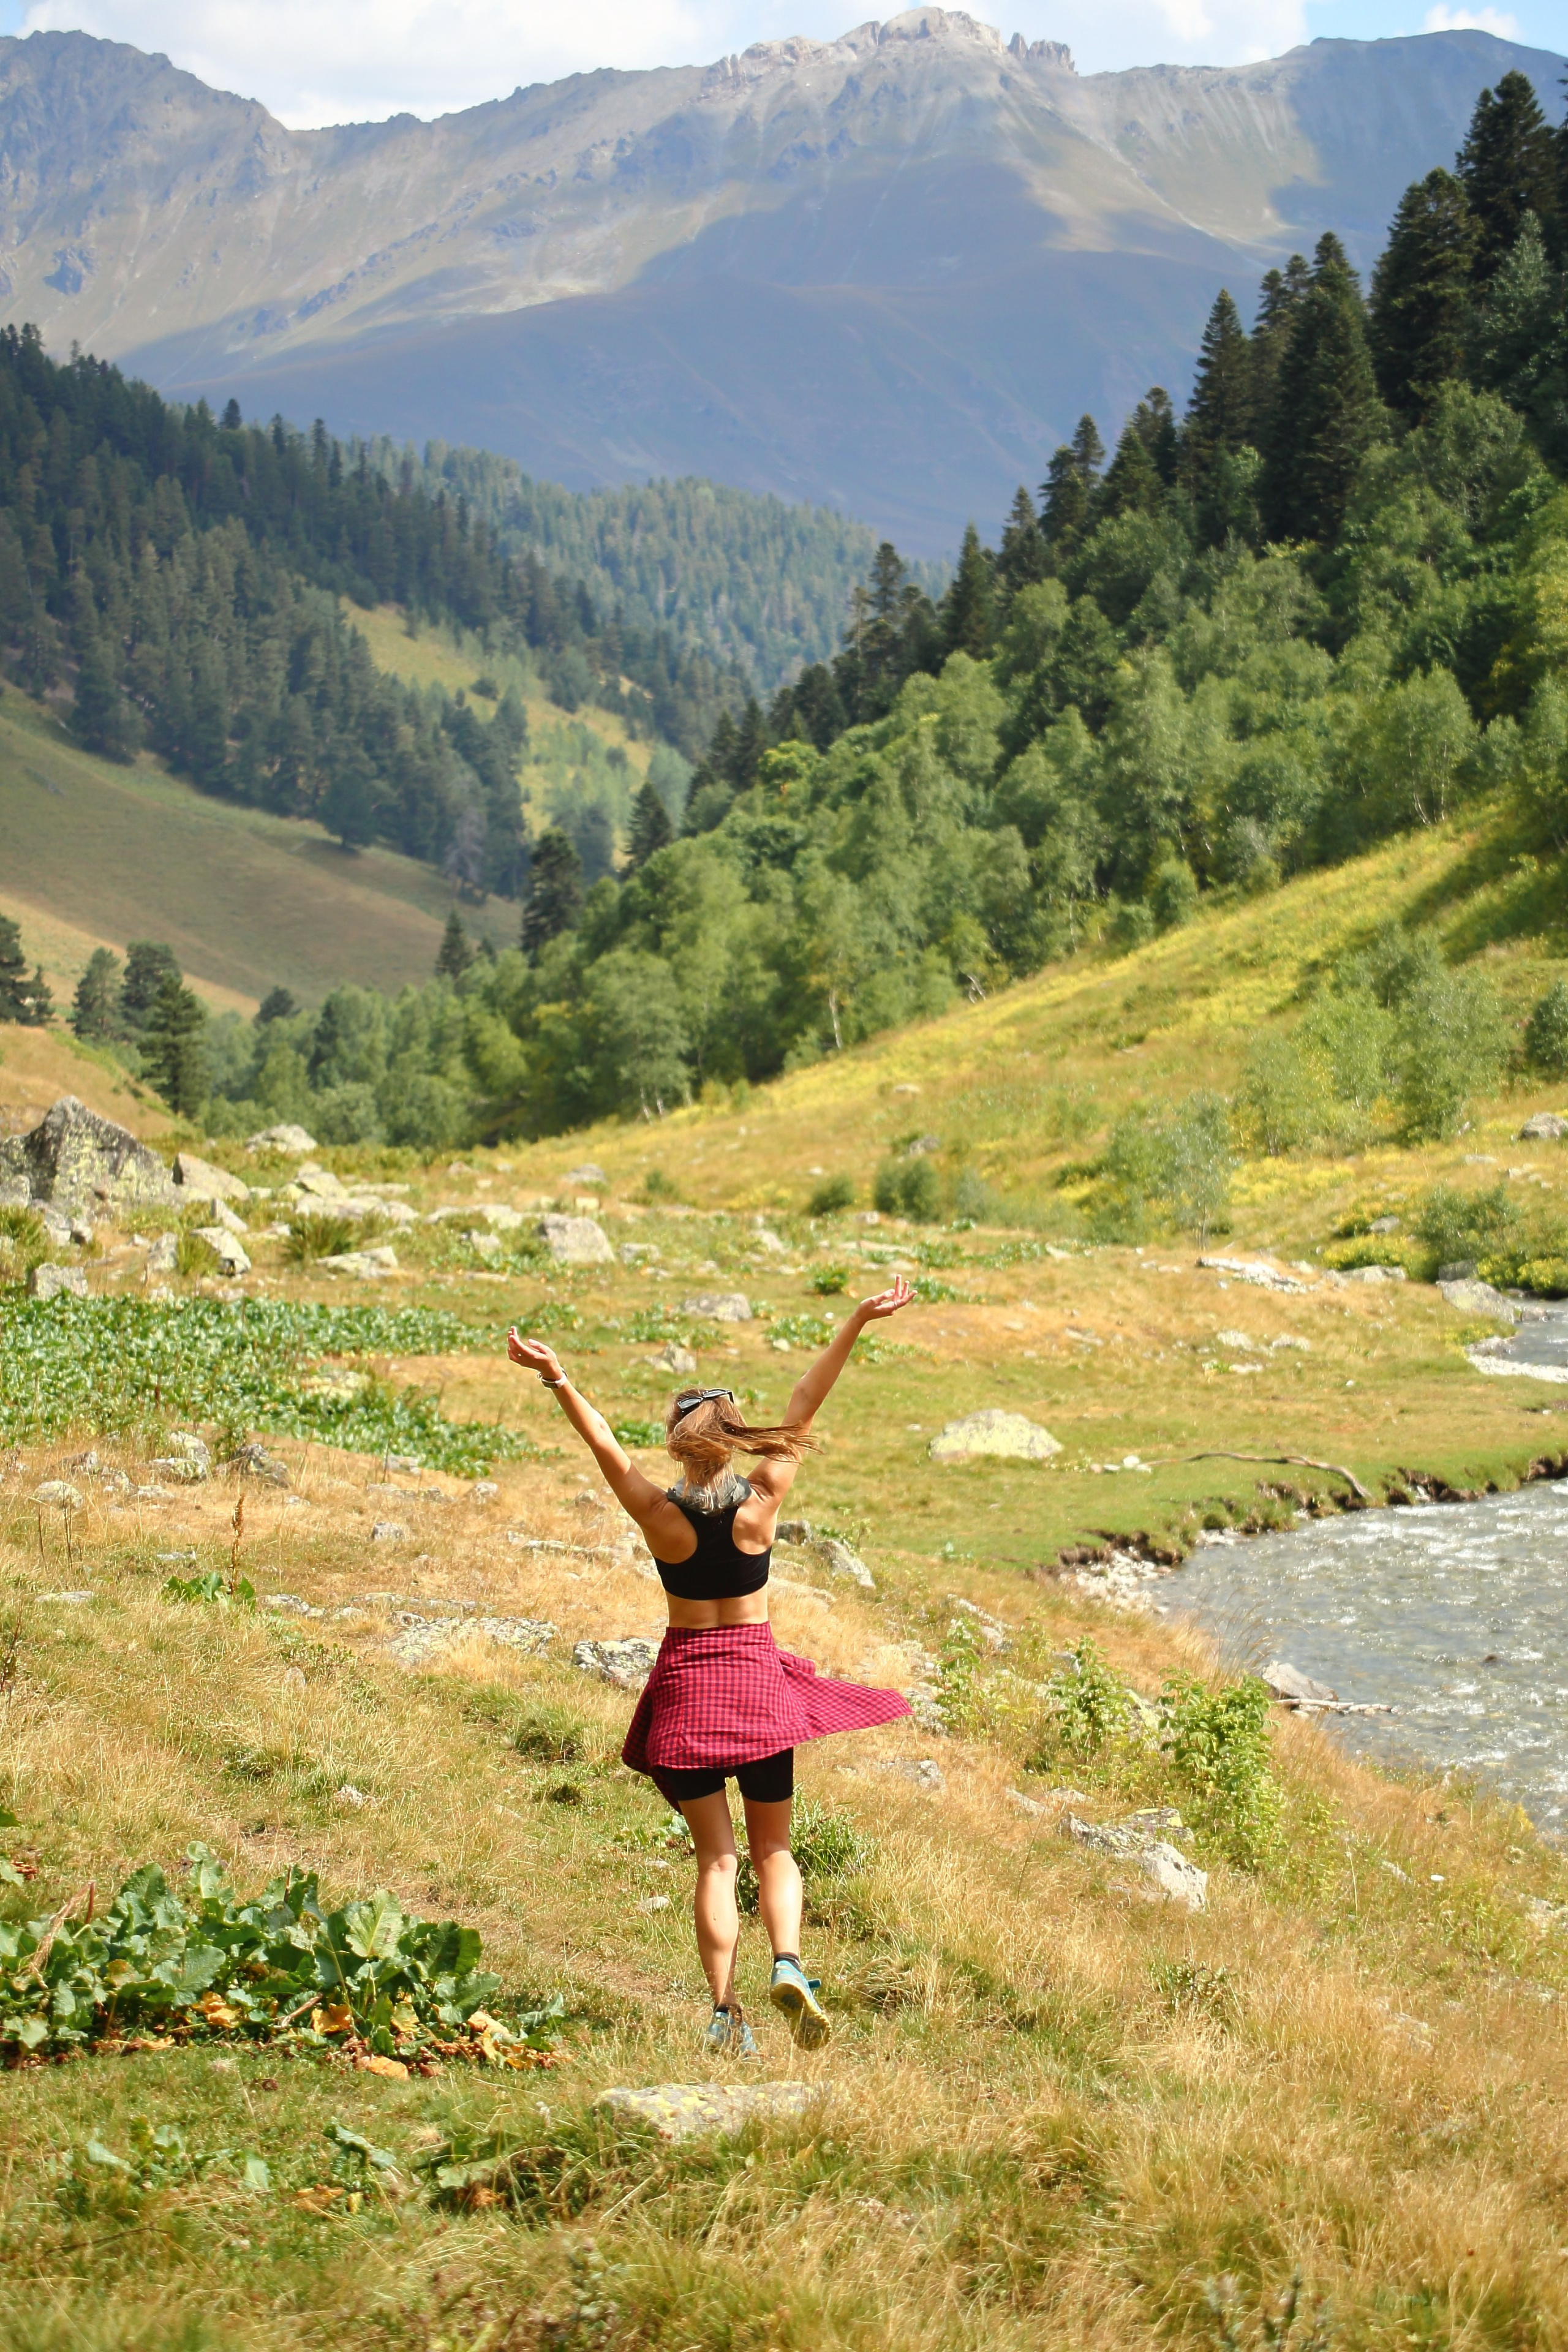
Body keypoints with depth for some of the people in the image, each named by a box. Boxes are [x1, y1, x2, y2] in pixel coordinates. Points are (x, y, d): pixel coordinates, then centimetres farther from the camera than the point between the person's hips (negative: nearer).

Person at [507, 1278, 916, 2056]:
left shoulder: (659, 1515, -12)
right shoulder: (761, 1504, -10)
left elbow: (603, 1442, -7)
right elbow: (803, 1411, -8)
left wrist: (556, 1378, -7)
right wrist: (856, 1324, -5)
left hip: (686, 1683, 0)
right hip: (758, 1678, 1)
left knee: (715, 1856, 6)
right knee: (772, 1849, 13)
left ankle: (725, 2010, -2)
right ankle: (787, 1964, -12)